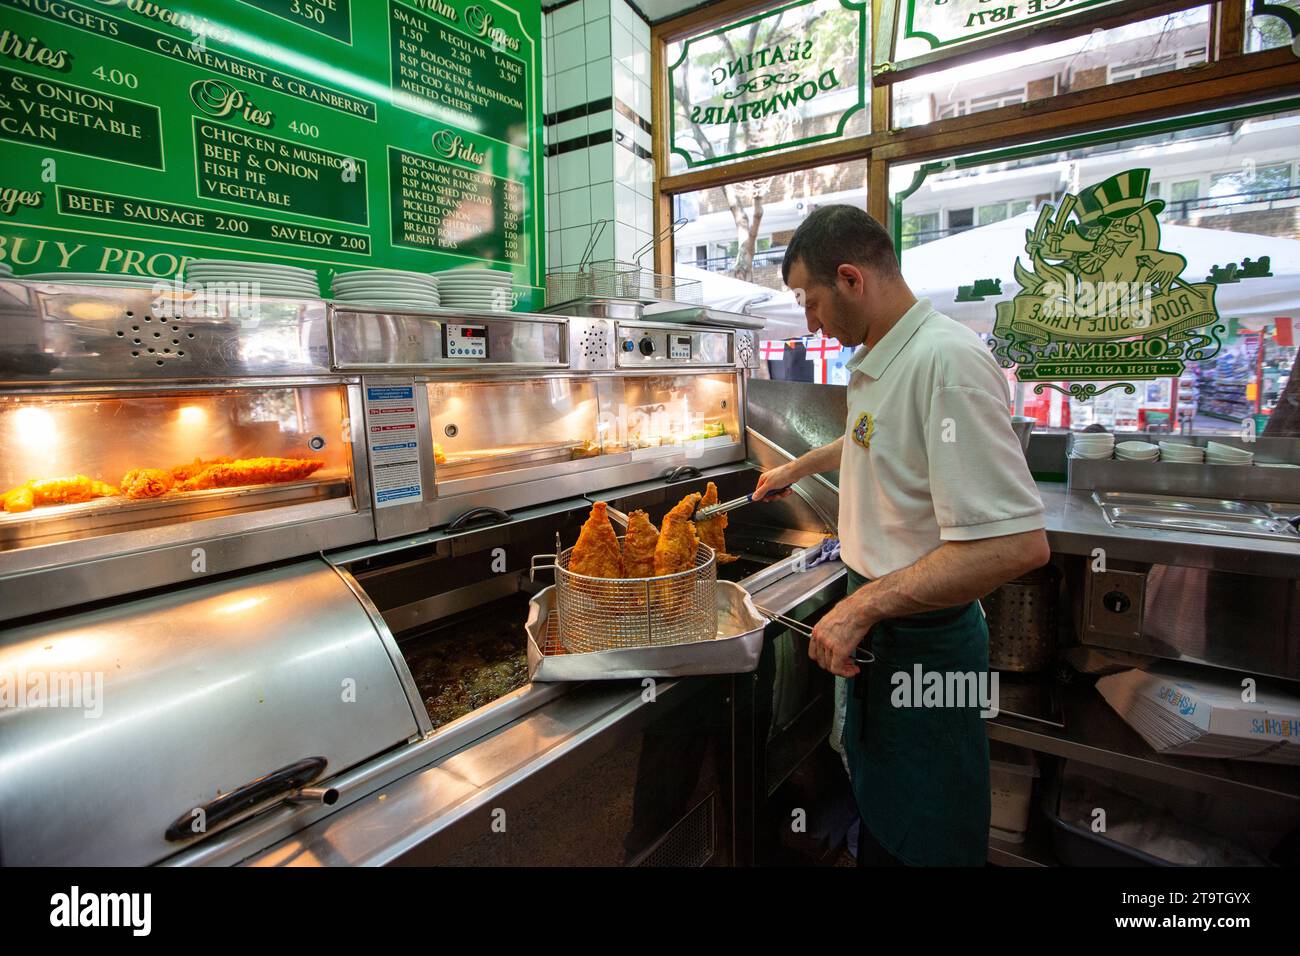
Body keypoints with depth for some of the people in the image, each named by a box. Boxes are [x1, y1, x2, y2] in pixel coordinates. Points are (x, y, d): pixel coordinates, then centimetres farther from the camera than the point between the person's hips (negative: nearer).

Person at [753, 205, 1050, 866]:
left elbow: (1018, 544, -32)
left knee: (918, 841, 14)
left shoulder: (947, 360, -27)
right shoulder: (876, 360, 6)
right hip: (881, 630, 9)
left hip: (924, 643, -9)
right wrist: (800, 466, 35)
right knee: (875, 807, 27)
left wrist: (864, 606, -28)